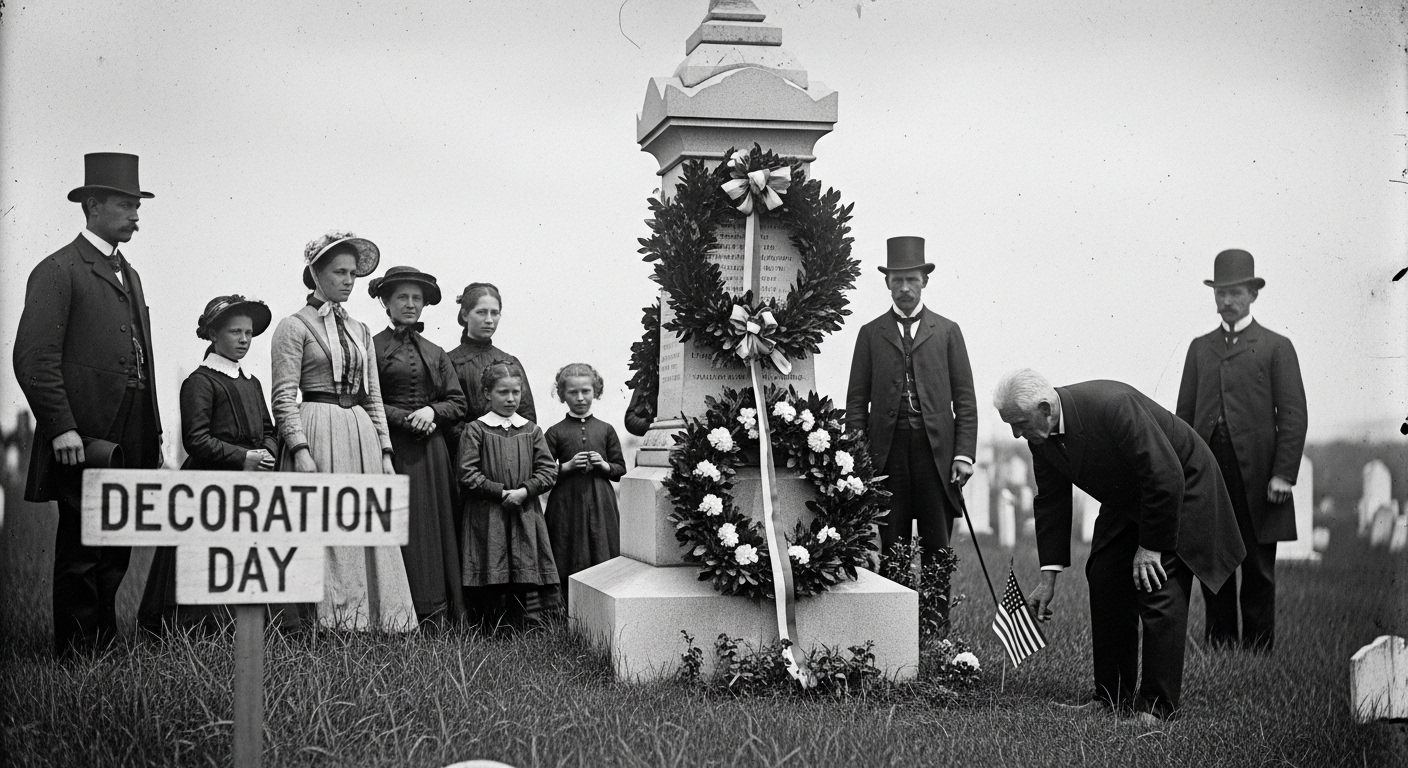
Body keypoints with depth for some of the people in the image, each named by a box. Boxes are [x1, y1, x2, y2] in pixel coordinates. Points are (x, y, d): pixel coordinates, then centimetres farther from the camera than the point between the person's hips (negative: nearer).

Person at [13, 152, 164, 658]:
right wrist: (61, 427, -20)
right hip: (83, 440, -8)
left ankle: (106, 646, 19)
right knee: (82, 550, -2)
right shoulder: (59, 271, -6)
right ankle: (75, 654, 4)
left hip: (131, 442, 8)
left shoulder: (129, 274, 21)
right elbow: (34, 358, -13)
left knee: (116, 550, 11)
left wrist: (153, 435, 16)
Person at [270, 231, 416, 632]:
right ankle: (327, 623, -3)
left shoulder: (360, 331, 18)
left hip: (361, 433, 6)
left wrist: (385, 449, 10)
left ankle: (367, 620, 5)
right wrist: (299, 448, -16)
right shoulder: (295, 326, 0)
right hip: (318, 433, -6)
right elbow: (284, 396, -7)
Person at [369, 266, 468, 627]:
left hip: (433, 452, 4)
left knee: (437, 526, 0)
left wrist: (432, 411, -6)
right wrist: (406, 418, -13)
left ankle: (442, 613, 1)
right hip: (392, 450, -4)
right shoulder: (373, 348, 1)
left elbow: (458, 404, 13)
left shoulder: (435, 353, 16)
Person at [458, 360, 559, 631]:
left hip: (525, 514, 3)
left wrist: (524, 491, -10)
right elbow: (468, 474, -7)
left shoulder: (531, 431, 10)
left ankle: (529, 624, 7)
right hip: (487, 515, -3)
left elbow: (548, 469, 6)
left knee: (527, 578, 1)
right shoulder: (475, 430, 0)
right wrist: (502, 492, -13)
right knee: (492, 578, -3)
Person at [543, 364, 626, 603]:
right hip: (567, 503, -1)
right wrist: (568, 466, -11)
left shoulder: (605, 430, 9)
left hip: (601, 503, 2)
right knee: (568, 565, -2)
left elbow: (620, 468, 12)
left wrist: (604, 465, -7)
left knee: (601, 558, -1)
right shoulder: (556, 433, 4)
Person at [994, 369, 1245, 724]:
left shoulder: (1113, 405, -37)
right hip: (1125, 499, 8)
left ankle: (1157, 704, -6)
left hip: (1181, 489, -8)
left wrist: (1151, 546, -25)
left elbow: (1166, 477, -33)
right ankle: (1112, 696, 9)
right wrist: (1049, 575, -4)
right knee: (1104, 581, 1)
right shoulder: (1041, 435, -12)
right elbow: (1050, 501, -1)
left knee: (1158, 592, -14)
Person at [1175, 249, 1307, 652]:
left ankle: (1258, 650, 7)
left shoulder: (1276, 347, 5)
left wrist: (1283, 475, -10)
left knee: (1258, 570, 2)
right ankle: (1218, 646, 13)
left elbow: (1293, 416, -1)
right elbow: (1184, 413, 15)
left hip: (1256, 478, -3)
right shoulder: (1199, 348, 16)